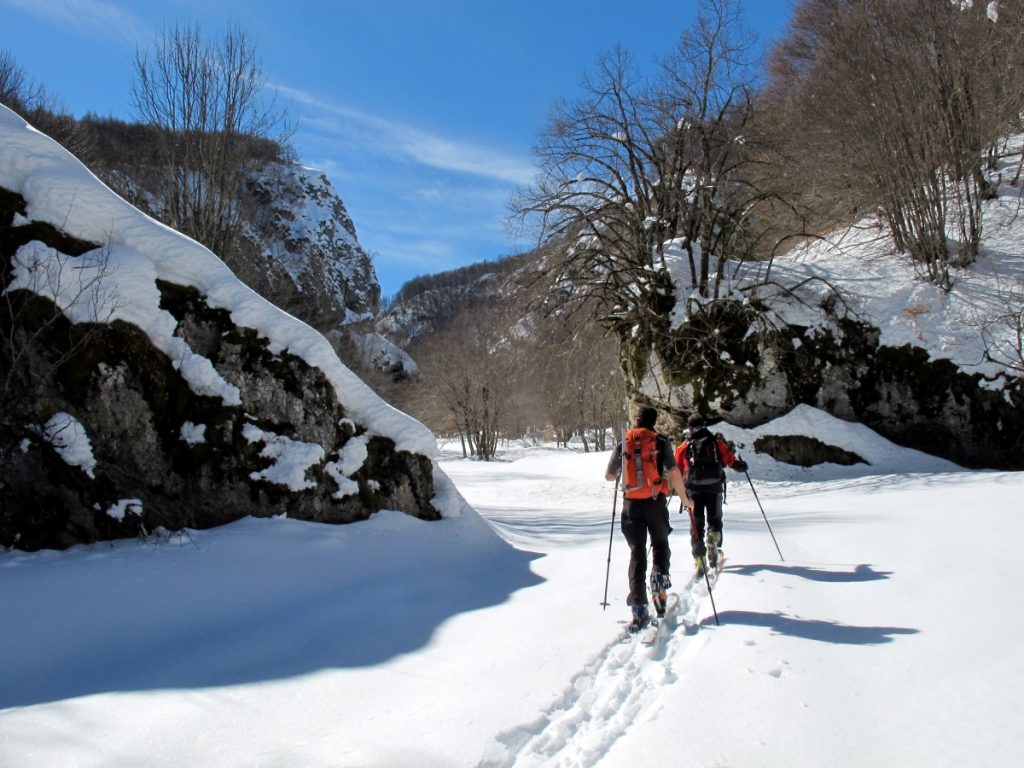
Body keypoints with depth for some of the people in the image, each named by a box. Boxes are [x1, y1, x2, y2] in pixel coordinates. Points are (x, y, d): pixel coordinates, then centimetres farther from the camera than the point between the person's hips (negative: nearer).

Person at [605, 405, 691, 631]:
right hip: (656, 502, -1)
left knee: (637, 553, 5)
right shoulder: (661, 442, -1)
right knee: (660, 544, 22)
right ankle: (659, 575, -7)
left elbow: (609, 476, 13)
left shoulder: (623, 444, 4)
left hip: (631, 503, 1)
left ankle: (638, 608, -3)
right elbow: (674, 472, -10)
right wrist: (684, 498, 1)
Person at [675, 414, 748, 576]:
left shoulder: (685, 446, 4)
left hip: (693, 489, 0)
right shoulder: (716, 442, 4)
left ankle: (699, 559, -4)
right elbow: (730, 459, 7)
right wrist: (741, 466, 26)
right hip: (713, 487, 0)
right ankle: (712, 542, -13)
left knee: (696, 524, 5)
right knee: (714, 520, 16)